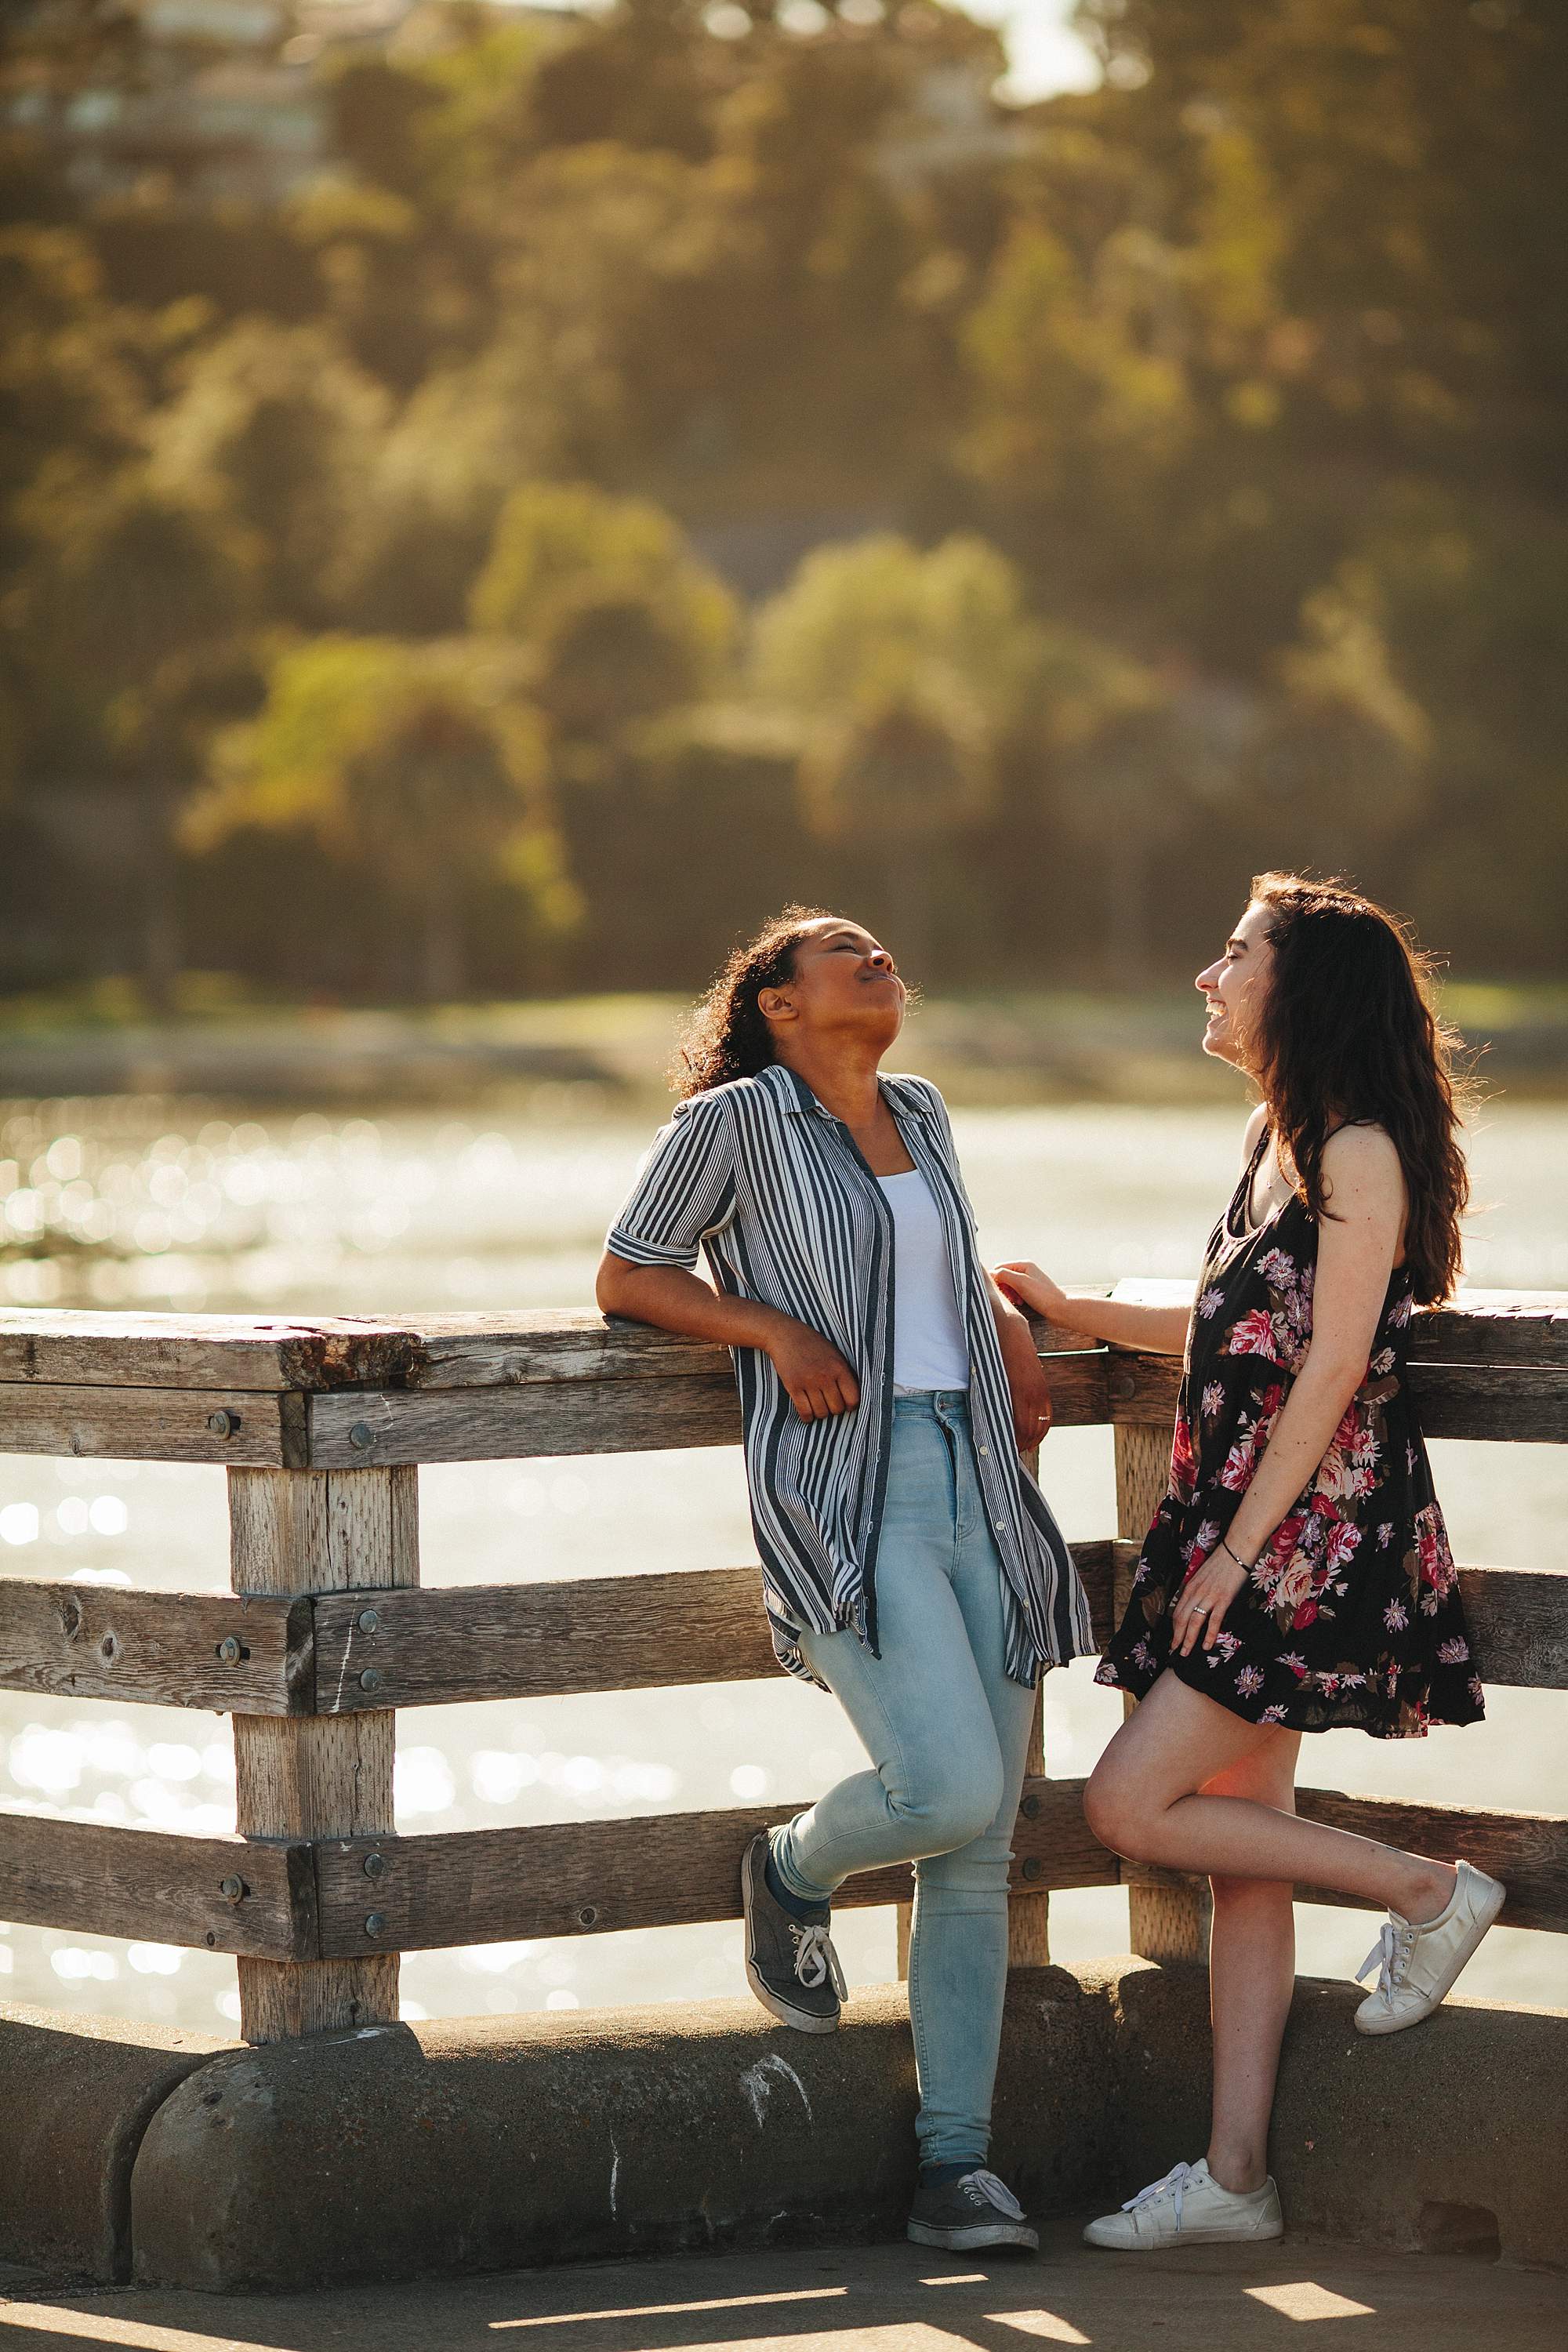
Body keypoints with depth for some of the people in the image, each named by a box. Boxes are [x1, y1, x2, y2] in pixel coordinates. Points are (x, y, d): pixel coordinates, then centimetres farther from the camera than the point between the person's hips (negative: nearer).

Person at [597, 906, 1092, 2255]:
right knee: (950, 1788, -22)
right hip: (842, 1496, -6)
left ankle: (956, 2163, 4)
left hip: (979, 1486, 6)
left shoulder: (923, 1119, 19)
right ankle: (795, 1871, 13)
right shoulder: (736, 1120, 2)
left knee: (980, 1852, 0)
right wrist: (778, 1329, -8)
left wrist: (1008, 1324, 17)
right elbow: (627, 1277, 5)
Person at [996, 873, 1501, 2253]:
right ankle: (1236, 2177, 8)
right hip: (1247, 1535, 9)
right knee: (1242, 1849, 6)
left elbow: (1332, 1366, -17)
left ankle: (1429, 1892, 2)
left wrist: (1238, 1550, -16)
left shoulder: (1359, 1152, -13)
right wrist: (1079, 1318, 25)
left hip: (1317, 1536, -9)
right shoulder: (1276, 1137, 15)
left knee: (1133, 1807, -10)